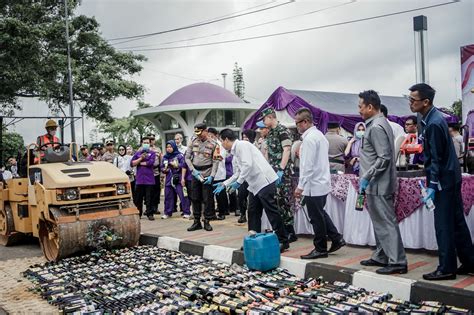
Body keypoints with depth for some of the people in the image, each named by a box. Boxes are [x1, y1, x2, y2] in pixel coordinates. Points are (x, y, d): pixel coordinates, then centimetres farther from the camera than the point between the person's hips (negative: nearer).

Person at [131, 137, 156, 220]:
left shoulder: (152, 153, 6)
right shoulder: (137, 153, 14)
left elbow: (151, 162, -11)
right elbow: (132, 163, 3)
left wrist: (139, 163, -2)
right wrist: (140, 158, -8)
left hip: (149, 179, -2)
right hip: (139, 179, 2)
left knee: (149, 198, -1)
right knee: (138, 198, 7)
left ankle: (150, 213, 5)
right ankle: (138, 213, 18)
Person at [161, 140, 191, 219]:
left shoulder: (179, 155, -2)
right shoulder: (165, 157, 13)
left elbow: (183, 165, -11)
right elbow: (162, 167, 15)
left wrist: (176, 165, -21)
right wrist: (164, 170, -6)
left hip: (178, 179, -5)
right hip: (169, 179, 5)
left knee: (183, 196, -6)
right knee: (168, 196, 9)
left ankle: (186, 212, 0)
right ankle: (167, 213, 20)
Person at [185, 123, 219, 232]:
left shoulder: (213, 144, -4)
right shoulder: (193, 142, 3)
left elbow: (215, 161, -5)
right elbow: (187, 157, 6)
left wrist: (212, 176, -14)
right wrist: (193, 170, -6)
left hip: (207, 174, -3)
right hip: (195, 173, 3)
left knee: (207, 199, 0)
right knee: (195, 198, 7)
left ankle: (207, 222, 11)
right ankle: (197, 222, 16)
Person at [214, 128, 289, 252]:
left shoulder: (242, 145, -10)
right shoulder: (235, 153, 20)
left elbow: (248, 164, -20)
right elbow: (238, 173, 26)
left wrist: (239, 182, -15)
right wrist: (224, 184, 26)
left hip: (264, 181, -10)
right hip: (255, 185, 10)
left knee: (272, 211, -7)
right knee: (253, 212, 12)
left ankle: (283, 241, 0)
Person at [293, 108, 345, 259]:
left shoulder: (309, 138, -18)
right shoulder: (319, 135, 13)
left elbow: (308, 165, -22)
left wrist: (300, 186, -19)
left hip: (313, 185, -10)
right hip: (322, 182, 10)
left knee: (317, 217, 1)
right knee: (320, 214, 21)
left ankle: (321, 249, 12)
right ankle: (336, 239, 23)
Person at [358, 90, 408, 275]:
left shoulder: (376, 127, -17)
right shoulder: (377, 124, 13)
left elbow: (384, 158, -22)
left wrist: (366, 177, -19)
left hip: (378, 184, -10)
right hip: (376, 184, 10)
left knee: (386, 223, -5)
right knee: (379, 222, 16)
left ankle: (397, 262, 1)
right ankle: (381, 257, 27)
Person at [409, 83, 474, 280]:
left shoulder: (434, 123, -20)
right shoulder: (431, 118, 9)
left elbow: (437, 158, -20)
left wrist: (432, 186, -17)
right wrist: (430, 181, 18)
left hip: (444, 180, -10)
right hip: (450, 177, 10)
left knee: (444, 225, -2)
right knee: (457, 221, 15)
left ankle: (447, 268, 6)